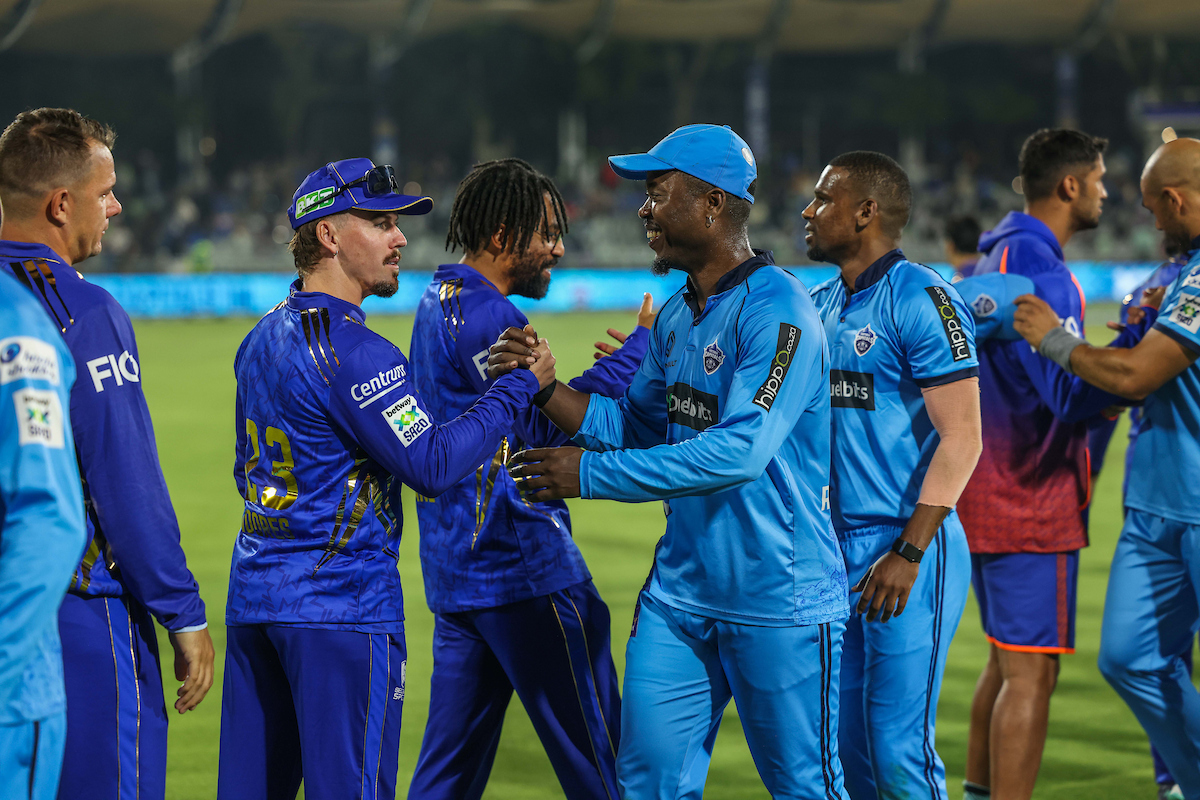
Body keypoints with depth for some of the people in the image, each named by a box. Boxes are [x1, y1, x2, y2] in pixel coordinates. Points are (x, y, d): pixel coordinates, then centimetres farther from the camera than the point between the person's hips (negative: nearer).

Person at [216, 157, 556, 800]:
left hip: (252, 600, 9)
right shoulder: (353, 350, -15)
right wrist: (518, 386, -9)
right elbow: (432, 465, -18)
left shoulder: (261, 339, 13)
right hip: (343, 607, -9)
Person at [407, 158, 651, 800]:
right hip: (525, 571, -10)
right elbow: (544, 427, -21)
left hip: (454, 572, 10)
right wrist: (640, 348, -16)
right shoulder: (485, 317, -16)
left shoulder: (437, 305, 16)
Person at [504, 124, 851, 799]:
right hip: (680, 588, 8)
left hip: (778, 599, -8)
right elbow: (635, 427, 13)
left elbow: (739, 450, -28)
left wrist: (591, 475, -26)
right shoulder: (676, 316, 11)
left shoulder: (778, 313, -18)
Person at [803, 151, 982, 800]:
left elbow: (960, 439, -15)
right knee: (845, 747, 10)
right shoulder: (821, 305, 14)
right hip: (835, 546, 8)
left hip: (906, 549, -8)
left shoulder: (920, 300, -11)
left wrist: (908, 553, -18)